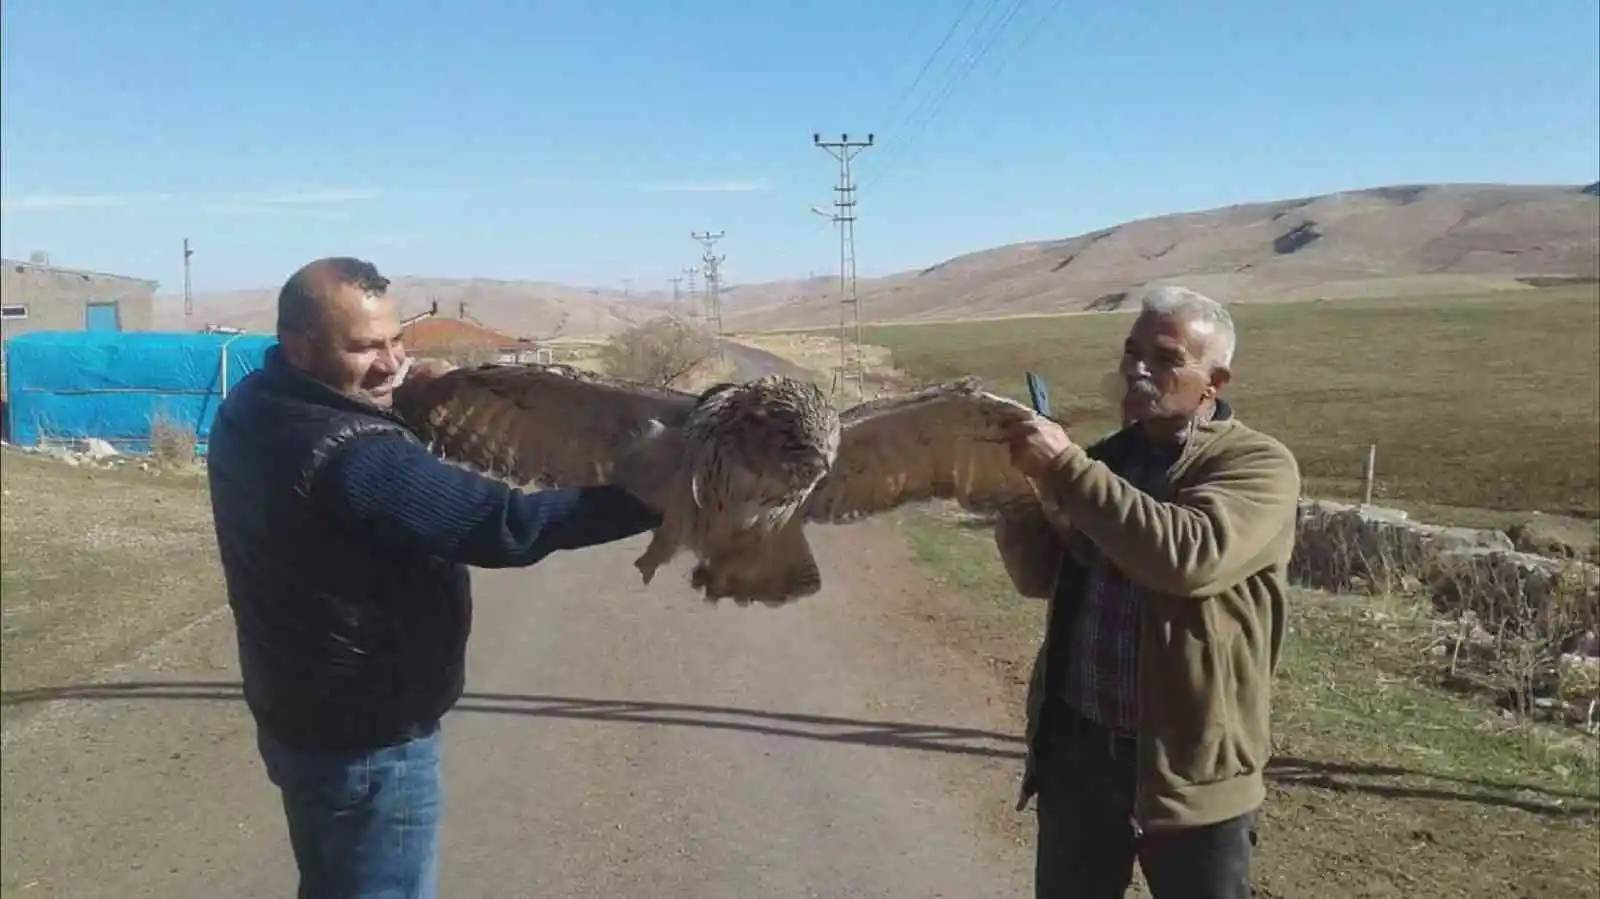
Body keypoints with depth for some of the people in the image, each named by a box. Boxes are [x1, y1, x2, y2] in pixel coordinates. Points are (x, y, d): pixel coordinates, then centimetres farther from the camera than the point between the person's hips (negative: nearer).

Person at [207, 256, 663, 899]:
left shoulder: (252, 406, -3)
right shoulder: (354, 461, -32)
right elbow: (509, 525, -35)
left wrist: (403, 399, -1)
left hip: (300, 716, 9)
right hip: (366, 741, -9)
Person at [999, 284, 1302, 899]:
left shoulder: (1259, 465, -9)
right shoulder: (1107, 456, 10)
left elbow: (1188, 555, -29)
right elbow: (1040, 578, 12)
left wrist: (1065, 468, -25)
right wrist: (1022, 494, -8)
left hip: (1188, 764, -5)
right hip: (1074, 745, 5)